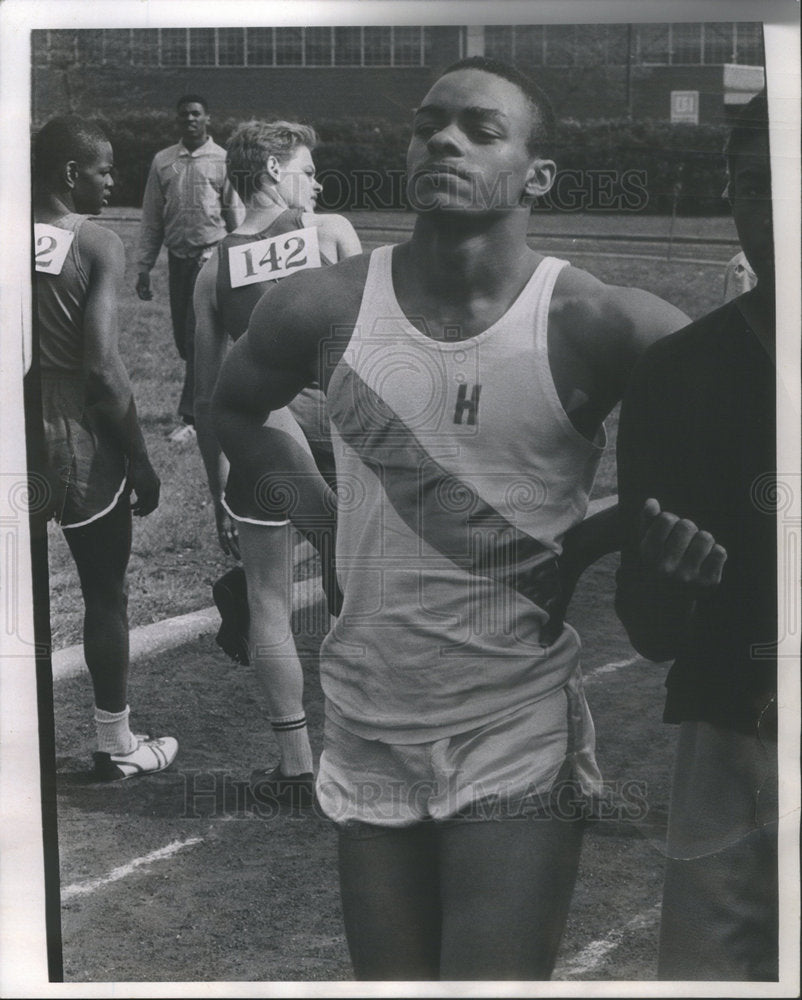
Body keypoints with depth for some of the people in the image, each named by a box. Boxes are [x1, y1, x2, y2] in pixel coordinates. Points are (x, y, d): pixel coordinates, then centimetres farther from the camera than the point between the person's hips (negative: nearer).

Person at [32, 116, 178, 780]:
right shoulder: (98, 245, -13)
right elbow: (103, 369, -19)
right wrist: (141, 463, -9)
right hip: (82, 448, -4)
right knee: (106, 596, 11)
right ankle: (116, 747, 23)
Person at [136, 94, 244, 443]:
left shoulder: (223, 161, -1)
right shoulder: (163, 162, 9)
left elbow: (236, 217, 2)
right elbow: (151, 218, 12)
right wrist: (143, 267, 8)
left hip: (212, 256, -4)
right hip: (178, 257, 4)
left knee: (198, 338, -9)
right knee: (183, 338, 8)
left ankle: (192, 417, -4)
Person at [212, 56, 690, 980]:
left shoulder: (589, 325, -12)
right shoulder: (326, 309, -3)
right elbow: (232, 410, 17)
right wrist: (308, 507, 3)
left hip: (518, 740, -3)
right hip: (369, 730, 4)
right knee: (389, 976, 16)